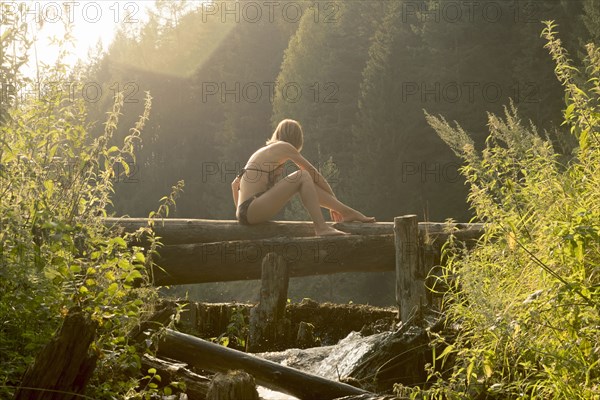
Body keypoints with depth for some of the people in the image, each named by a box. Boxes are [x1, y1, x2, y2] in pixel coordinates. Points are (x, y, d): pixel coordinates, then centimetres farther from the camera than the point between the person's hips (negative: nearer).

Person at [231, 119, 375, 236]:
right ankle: (321, 228, -22)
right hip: (251, 211, -8)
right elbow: (314, 173, 6)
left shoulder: (263, 151, 25)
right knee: (303, 176, -12)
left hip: (244, 213, 8)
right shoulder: (284, 147, 2)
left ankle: (347, 212, 10)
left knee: (308, 182, 12)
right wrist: (334, 197, 16)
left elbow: (235, 184, 29)